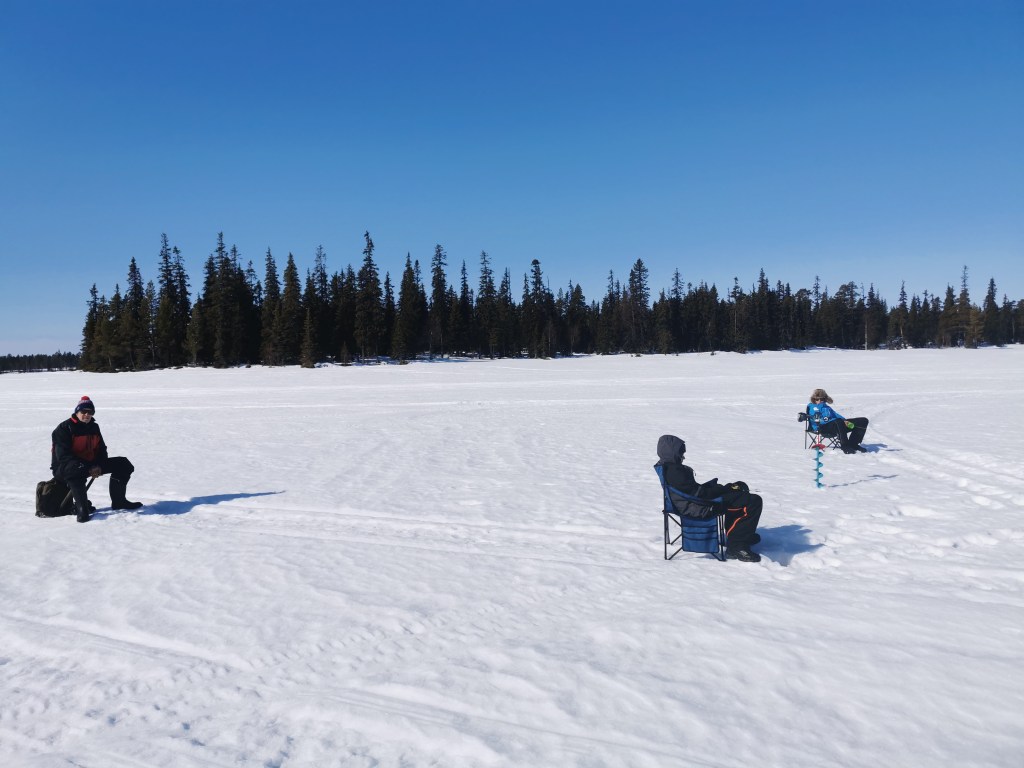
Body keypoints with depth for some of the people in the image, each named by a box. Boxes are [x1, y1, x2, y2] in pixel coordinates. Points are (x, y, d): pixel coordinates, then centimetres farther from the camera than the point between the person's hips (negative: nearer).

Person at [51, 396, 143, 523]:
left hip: (90, 465, 7)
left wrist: (98, 466, -12)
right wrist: (88, 469, -28)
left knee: (123, 464, -2)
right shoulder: (64, 428, -11)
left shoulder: (94, 427, 10)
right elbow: (63, 456, -20)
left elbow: (101, 449, 11)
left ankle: (118, 501, 3)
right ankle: (82, 509, -44)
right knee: (76, 471, -45)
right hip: (64, 467, -7)